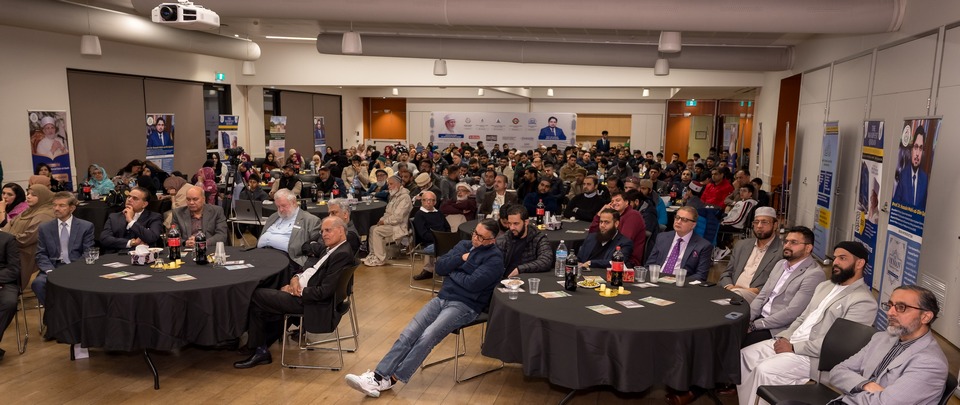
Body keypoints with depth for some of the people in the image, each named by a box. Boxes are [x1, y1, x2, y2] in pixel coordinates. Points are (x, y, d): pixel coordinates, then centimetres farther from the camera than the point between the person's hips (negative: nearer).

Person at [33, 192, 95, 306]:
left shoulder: (86, 226, 8)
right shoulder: (44, 228, 14)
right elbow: (41, 255, 8)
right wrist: (50, 271, -11)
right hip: (52, 268, 2)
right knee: (38, 283, -30)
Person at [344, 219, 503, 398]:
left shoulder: (494, 258, -7)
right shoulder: (463, 245, 15)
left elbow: (472, 284, -19)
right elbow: (440, 267, 6)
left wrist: (451, 271, -3)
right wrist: (461, 258, -8)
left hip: (465, 306, -6)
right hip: (442, 298, 7)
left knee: (427, 337, -25)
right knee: (408, 334, -12)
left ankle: (391, 379, -17)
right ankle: (377, 376, -17)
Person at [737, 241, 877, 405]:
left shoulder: (863, 301, -11)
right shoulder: (824, 286, 17)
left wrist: (794, 347, -17)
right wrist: (784, 337, 1)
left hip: (813, 356, -9)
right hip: (790, 342, 9)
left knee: (764, 370, -27)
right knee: (745, 355, -3)